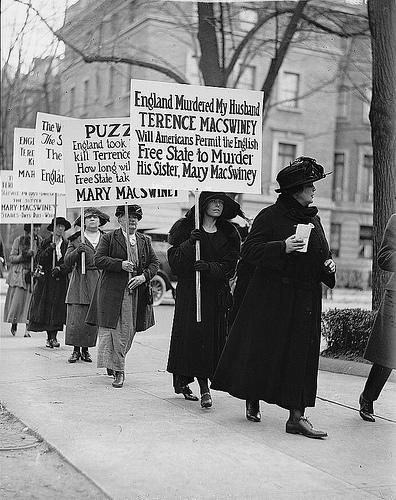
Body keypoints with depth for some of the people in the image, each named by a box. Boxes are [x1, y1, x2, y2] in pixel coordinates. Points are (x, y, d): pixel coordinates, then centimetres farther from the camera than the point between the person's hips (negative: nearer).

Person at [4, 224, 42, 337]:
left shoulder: (40, 241, 8)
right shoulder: (19, 240, 1)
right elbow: (11, 258, 1)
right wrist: (22, 257, -17)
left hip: (34, 274, 2)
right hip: (19, 274, -2)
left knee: (30, 301, -2)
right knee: (17, 301, -3)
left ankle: (27, 328, 3)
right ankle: (14, 323, 21)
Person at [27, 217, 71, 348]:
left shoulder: (67, 244, 6)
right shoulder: (45, 242, 5)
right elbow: (38, 259, -3)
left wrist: (60, 268, -17)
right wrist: (49, 249, -14)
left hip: (61, 281, 0)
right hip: (46, 280, 0)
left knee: (58, 308, -3)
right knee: (45, 310, -1)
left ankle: (54, 336, 4)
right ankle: (49, 337, 8)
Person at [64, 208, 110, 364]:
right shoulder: (76, 239, 7)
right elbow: (67, 261, 1)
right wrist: (77, 251, -16)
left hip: (99, 281, 1)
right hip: (80, 283, -1)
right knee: (76, 318, -4)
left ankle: (86, 349, 13)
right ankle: (76, 350, 7)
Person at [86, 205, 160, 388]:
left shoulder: (145, 241, 14)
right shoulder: (109, 238, 3)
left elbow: (155, 262, 13)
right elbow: (98, 259, -5)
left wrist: (144, 276, -6)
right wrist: (121, 264, -16)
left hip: (136, 293, 4)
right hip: (112, 292, -3)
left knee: (128, 331, 7)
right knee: (111, 330, -5)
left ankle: (115, 364, 27)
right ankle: (118, 370, 3)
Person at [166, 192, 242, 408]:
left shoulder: (229, 234, 11)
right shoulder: (184, 228, 3)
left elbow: (228, 267, 1)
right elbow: (174, 261, -5)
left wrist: (208, 267, -17)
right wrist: (189, 244, -20)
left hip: (216, 294, 3)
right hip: (189, 291, -3)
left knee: (213, 337, -2)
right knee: (191, 334, -9)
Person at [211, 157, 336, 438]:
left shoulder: (313, 220, 14)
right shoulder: (271, 217, -6)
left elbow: (322, 254, 24)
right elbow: (249, 251, -12)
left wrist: (328, 265, 2)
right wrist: (282, 247, -23)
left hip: (306, 298, 6)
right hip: (272, 296, -5)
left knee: (302, 355, 1)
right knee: (262, 350, 3)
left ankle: (297, 416, 3)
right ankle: (252, 401, 25)